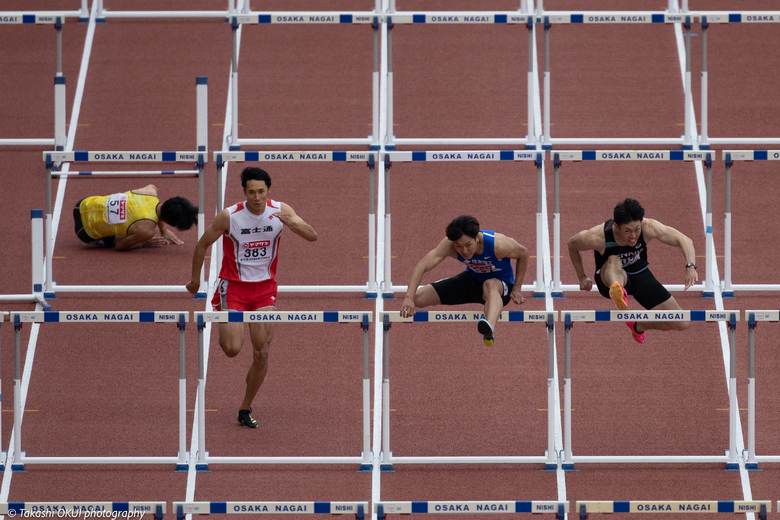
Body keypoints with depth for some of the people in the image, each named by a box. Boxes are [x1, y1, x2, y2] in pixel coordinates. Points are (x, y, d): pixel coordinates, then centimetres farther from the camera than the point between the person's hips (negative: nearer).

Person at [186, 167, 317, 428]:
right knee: (232, 349, -16)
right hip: (234, 286, -3)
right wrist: (195, 279, 5)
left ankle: (245, 409, 14)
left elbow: (312, 236, -15)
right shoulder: (229, 216, -17)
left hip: (264, 288, 3)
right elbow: (203, 244, -3)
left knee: (262, 354, -3)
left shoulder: (280, 211, -10)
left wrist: (292, 223, -35)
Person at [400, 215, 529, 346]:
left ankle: (490, 329, -74)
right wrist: (409, 298, -46)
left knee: (490, 285, -44)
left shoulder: (498, 244, -32)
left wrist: (517, 289, -11)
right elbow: (421, 266, -33)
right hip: (471, 280, 4)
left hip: (502, 283, -4)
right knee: (418, 298, -10)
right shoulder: (448, 245, -27)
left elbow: (523, 253, -12)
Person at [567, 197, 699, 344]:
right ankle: (617, 291, -77)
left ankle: (639, 325, 19)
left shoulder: (648, 228, -26)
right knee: (614, 261, -43)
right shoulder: (597, 237, -28)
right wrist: (582, 277, 1)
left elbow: (683, 240, -22)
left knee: (682, 324, -6)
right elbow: (572, 245, -7)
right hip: (611, 277, -3)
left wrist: (690, 266, -40)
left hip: (640, 275, 3)